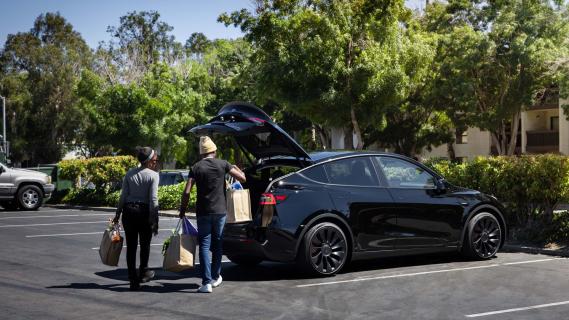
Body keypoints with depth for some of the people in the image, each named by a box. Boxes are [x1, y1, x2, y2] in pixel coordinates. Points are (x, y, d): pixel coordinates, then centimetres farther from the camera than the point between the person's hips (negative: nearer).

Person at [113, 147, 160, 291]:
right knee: (145, 244, 16)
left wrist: (118, 214, 11)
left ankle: (133, 280, 8)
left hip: (129, 210, 4)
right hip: (144, 211, -4)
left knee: (131, 246, 7)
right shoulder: (153, 175, -8)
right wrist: (154, 220, -7)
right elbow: (153, 199, -11)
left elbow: (123, 196, 4)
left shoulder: (129, 174, 5)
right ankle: (143, 273, 31)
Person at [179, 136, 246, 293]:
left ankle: (206, 282, -6)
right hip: (220, 211, 2)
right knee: (217, 244, 17)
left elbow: (186, 192, -9)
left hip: (203, 212, -2)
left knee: (204, 246, 1)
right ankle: (215, 277, 26)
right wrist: (236, 168, 20)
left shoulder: (196, 167, -4)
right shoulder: (222, 164, -1)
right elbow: (242, 178, -1)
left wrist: (182, 210, 4)